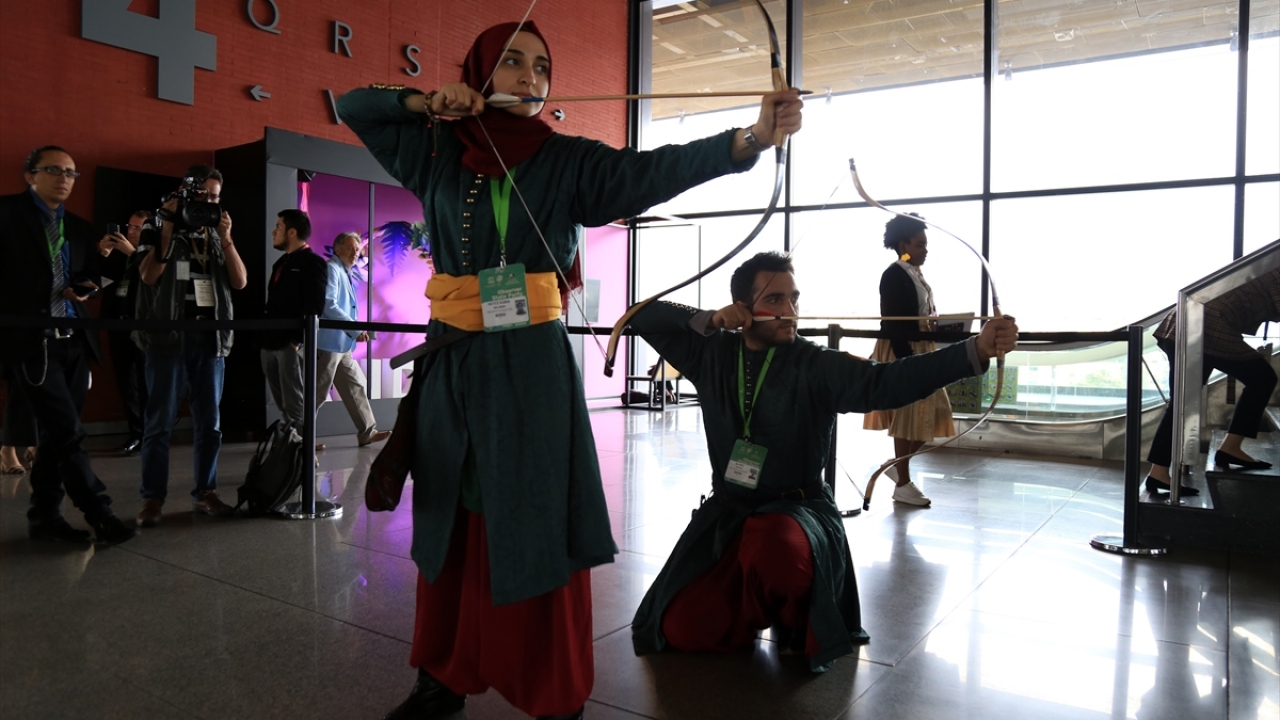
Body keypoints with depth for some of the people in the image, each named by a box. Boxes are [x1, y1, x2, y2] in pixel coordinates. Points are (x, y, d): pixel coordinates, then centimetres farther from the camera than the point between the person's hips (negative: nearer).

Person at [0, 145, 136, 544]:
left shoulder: (79, 227, 16)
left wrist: (86, 287, 2)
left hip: (74, 342, 6)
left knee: (56, 434, 11)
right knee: (68, 433, -8)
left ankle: (44, 516, 21)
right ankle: (99, 512, 0)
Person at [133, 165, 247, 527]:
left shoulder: (217, 237, 16)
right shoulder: (163, 229, 6)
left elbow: (240, 281, 4)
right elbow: (148, 275, -9)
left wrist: (225, 238, -4)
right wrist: (168, 229, -11)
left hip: (210, 335, 4)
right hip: (168, 334, -3)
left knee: (209, 422, 6)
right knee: (160, 420, -3)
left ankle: (205, 492, 14)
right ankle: (152, 497, 3)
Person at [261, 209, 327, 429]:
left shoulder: (313, 262, -4)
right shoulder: (281, 263, 22)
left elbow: (314, 306, -14)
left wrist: (297, 340, -19)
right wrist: (265, 337, 13)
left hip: (291, 344, -9)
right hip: (271, 344, 9)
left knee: (295, 404, -6)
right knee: (283, 404, 12)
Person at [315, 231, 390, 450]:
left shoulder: (344, 273, 20)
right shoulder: (331, 269, -10)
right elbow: (328, 305, -20)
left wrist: (356, 331, 8)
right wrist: (355, 329, -17)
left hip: (341, 345, 10)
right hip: (328, 342, -10)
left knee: (356, 386, 10)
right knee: (317, 393, -3)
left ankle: (367, 432, 15)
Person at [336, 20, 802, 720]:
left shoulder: (569, 161, 0)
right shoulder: (440, 152, 9)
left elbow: (659, 168, -15)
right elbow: (353, 106, 20)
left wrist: (749, 137, -31)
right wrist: (428, 101, 2)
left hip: (534, 367, -3)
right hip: (452, 365, 3)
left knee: (538, 531, -4)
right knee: (450, 529, 10)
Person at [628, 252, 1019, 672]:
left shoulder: (817, 367, -11)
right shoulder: (712, 355, -1)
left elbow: (888, 381, -26)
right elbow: (644, 317, 2)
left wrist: (976, 351, -40)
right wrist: (706, 320, -15)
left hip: (798, 510, -3)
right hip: (727, 512, 3)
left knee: (778, 556, -40)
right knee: (683, 629, -11)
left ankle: (793, 623, -2)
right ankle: (761, 608, 22)